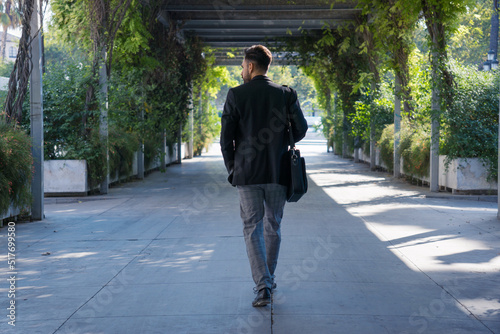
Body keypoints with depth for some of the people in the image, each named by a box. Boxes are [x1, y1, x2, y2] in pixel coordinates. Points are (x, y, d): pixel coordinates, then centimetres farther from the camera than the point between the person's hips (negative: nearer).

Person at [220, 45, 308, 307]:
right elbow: (300, 129, 0)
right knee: (273, 227, 16)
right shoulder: (286, 94, 2)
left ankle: (262, 287, -9)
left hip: (247, 174, -2)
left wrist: (231, 168, 8)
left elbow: (226, 137, -5)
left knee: (253, 229, 1)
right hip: (277, 172, 2)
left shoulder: (236, 95, -4)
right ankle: (268, 279, 27)